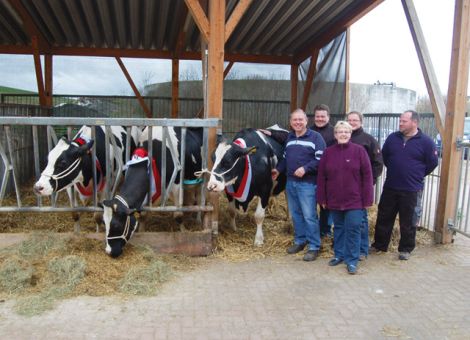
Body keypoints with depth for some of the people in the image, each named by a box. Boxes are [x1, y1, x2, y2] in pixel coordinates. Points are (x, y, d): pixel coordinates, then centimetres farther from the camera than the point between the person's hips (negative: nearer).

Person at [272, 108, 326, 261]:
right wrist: (278, 169, 15)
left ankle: (314, 247, 5)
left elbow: (321, 159, -13)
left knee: (309, 215, -5)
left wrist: (305, 169, -21)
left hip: (307, 183, -7)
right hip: (290, 182, 7)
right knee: (295, 214, 14)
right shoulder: (289, 137, 16)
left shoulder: (315, 137, -6)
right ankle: (299, 241, 28)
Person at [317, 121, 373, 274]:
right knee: (338, 228, 15)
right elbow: (321, 176, 4)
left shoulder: (359, 150, -5)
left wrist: (367, 198, -9)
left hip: (354, 199, -3)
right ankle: (339, 255, 28)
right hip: (334, 199, 3)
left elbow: (367, 175, -6)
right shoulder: (328, 152, 2)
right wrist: (322, 198, 1)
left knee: (353, 229, -1)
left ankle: (352, 260, 9)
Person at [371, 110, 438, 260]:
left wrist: (416, 175, 6)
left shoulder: (426, 142, -7)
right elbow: (384, 156, 18)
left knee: (407, 221, 7)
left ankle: (406, 249, 23)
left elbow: (432, 163, 1)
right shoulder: (392, 138, 3)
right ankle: (379, 245, 26)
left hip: (411, 190, -4)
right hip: (390, 187, 4)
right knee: (384, 217, 12)